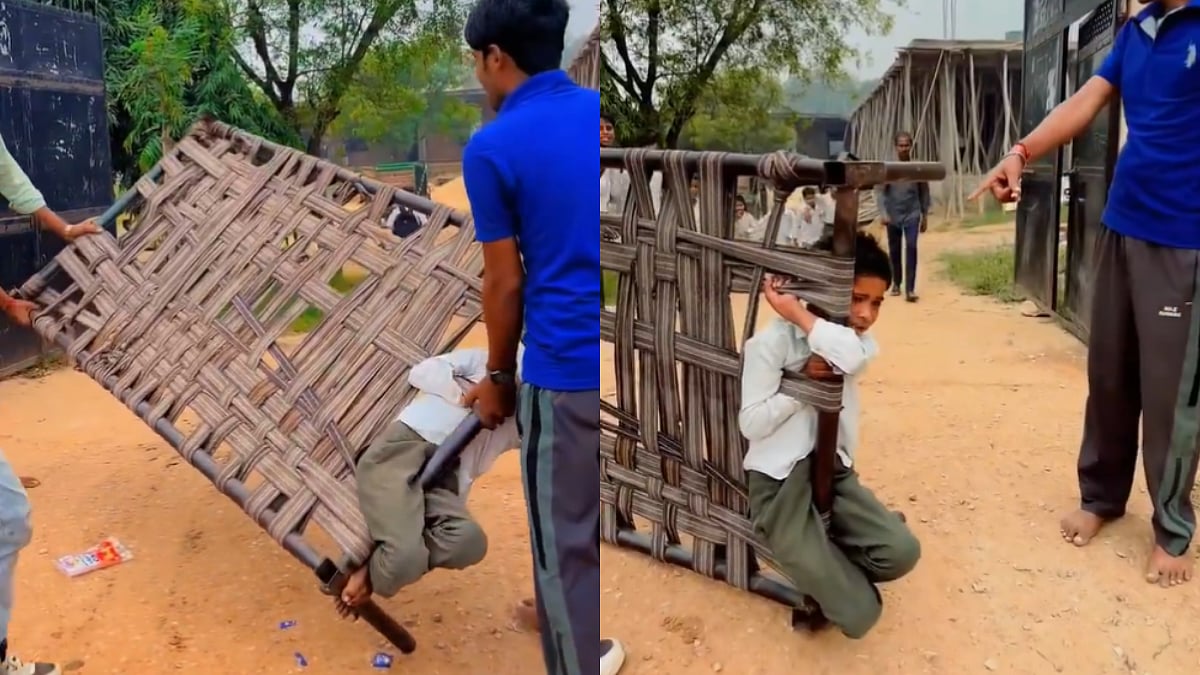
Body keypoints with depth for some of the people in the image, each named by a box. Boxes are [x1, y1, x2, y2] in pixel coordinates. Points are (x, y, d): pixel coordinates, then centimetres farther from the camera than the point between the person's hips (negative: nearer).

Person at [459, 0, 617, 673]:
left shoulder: (492, 148, -8)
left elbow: (506, 285, -5)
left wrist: (498, 377, 9)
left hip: (568, 373, -6)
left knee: (567, 546, 9)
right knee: (591, 525, 23)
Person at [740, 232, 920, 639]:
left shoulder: (862, 342, 4)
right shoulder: (772, 342, -11)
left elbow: (850, 355, -24)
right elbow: (751, 424, -14)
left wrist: (794, 310, -22)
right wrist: (804, 381, -17)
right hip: (778, 479, -5)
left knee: (901, 552, -15)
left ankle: (823, 564, 12)